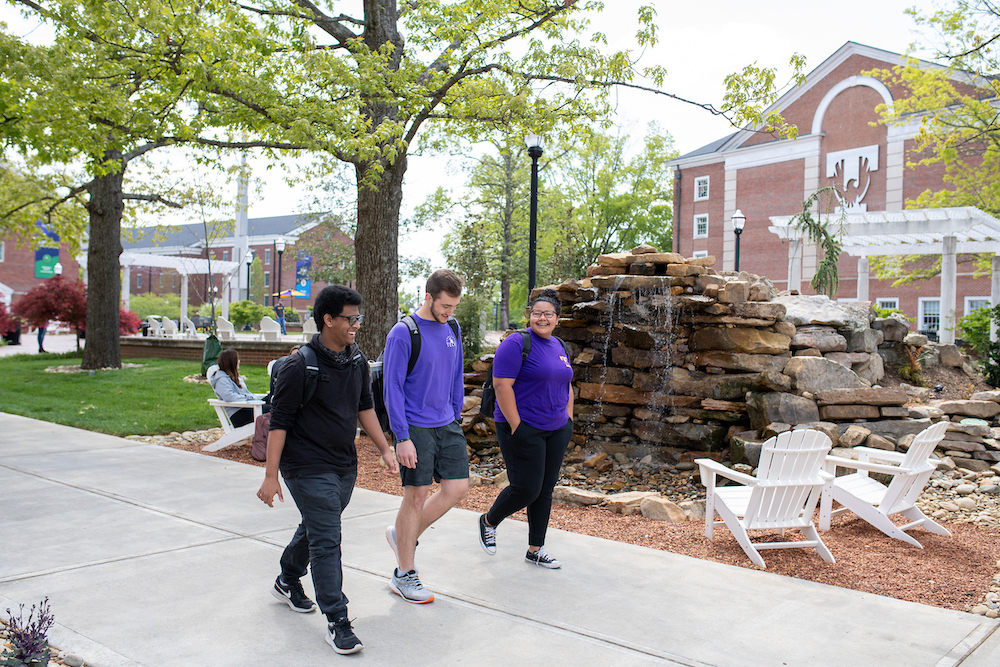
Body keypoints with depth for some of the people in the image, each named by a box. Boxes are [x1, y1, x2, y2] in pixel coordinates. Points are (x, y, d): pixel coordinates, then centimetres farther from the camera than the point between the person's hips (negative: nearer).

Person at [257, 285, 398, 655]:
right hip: (308, 468, -7)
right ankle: (337, 622, 1)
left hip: (345, 465, 7)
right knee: (326, 541, -7)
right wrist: (271, 476, -16)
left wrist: (384, 450, 12)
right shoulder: (301, 366, -18)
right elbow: (279, 422, -15)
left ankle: (287, 582, 46)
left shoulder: (357, 359, 3)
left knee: (315, 527, 22)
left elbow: (364, 407, 15)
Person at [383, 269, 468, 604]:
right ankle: (404, 575, 16)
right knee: (416, 496, 0)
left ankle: (402, 535, 26)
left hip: (448, 425, 7)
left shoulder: (452, 329, 7)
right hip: (415, 428, -6)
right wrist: (402, 438, -17)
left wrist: (456, 416, 14)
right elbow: (393, 388, -14)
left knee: (457, 489, 5)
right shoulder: (403, 333, -13)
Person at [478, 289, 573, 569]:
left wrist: (569, 419, 14)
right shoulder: (517, 344, -11)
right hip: (524, 429, -7)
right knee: (526, 490, -7)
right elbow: (502, 386, -17)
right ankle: (488, 522, 21)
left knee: (545, 490, 9)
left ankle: (535, 550, 20)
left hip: (556, 430, 8)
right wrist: (516, 426, -20)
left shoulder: (559, 347, 13)